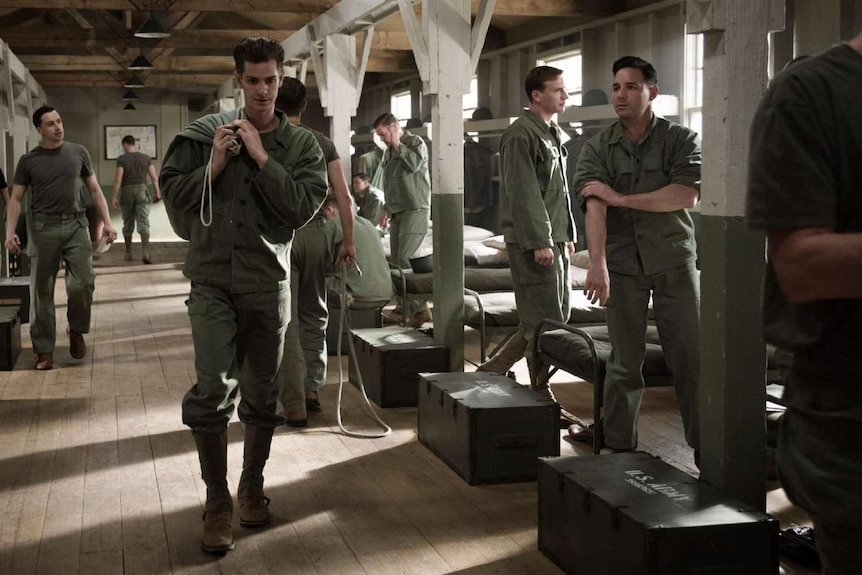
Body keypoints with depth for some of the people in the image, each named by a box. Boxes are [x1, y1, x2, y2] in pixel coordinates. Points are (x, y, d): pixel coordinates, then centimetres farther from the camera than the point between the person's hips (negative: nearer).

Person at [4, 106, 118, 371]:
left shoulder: (78, 153, 7)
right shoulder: (28, 160, 4)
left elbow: (95, 190, 12)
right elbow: (16, 199, 4)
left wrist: (107, 222, 3)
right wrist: (10, 232, -8)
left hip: (76, 225, 1)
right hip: (43, 228, -1)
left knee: (83, 283, -7)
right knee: (41, 290, 2)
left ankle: (76, 331, 20)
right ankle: (44, 349, 10)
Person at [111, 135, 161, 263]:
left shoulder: (122, 159, -7)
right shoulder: (146, 158, 1)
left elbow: (118, 179, -11)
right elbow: (154, 177, 1)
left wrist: (115, 197, -8)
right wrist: (157, 193, 10)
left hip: (127, 191, -1)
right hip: (142, 190, 1)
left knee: (128, 225, 12)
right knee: (144, 224, -4)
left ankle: (128, 254, 21)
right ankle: (146, 253, -20)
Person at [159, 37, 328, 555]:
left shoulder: (301, 144, 3)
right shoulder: (205, 133, 2)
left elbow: (304, 207, -10)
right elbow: (173, 192, 2)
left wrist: (261, 156, -13)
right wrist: (216, 163, -12)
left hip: (269, 282, 1)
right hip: (212, 279, -1)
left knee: (261, 394, 10)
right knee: (213, 389, -11)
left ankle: (253, 485, 30)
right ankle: (218, 501, 3)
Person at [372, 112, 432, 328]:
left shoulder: (415, 142, -3)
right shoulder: (389, 151, 20)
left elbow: (414, 164, -22)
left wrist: (398, 146, -11)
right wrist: (387, 208, 22)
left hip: (415, 210, -9)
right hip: (397, 213, 9)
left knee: (405, 260, -17)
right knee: (396, 262, 6)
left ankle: (420, 309, -15)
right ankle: (403, 308, 12)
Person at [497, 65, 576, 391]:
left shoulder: (551, 133, 19)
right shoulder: (521, 135, -12)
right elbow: (523, 193, -19)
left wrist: (566, 235, 20)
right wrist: (539, 241, -22)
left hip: (554, 239, 10)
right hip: (533, 241, -10)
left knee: (557, 314, 13)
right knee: (544, 320, -8)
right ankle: (540, 392, 0)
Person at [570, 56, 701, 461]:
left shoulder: (680, 139, -1)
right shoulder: (598, 147, 1)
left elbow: (686, 195, -16)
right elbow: (594, 205, -13)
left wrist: (620, 198, -15)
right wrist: (597, 264, -27)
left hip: (673, 260, -1)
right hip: (622, 263, 1)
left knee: (690, 354, 0)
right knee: (624, 358, 5)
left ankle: (703, 444, 9)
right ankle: (617, 439, 16)